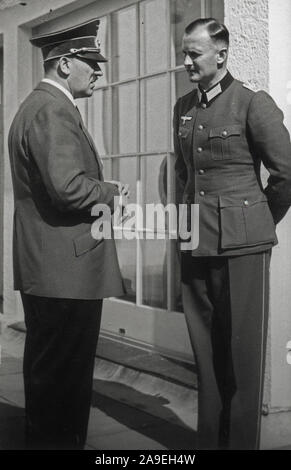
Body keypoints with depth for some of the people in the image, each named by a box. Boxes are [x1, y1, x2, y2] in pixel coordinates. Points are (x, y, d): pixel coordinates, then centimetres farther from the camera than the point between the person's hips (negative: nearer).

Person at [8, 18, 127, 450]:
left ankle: (46, 439, 31)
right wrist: (110, 194, -9)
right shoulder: (53, 110, -16)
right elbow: (67, 187, -26)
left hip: (44, 269, 11)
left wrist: (103, 188, 9)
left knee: (48, 370, 19)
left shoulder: (41, 106, 18)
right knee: (63, 374, -2)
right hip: (66, 269, -11)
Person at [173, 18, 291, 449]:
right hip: (195, 243, 6)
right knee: (206, 350, 12)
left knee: (243, 353, 1)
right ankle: (209, 438, 24)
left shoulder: (253, 104, -7)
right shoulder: (183, 107, 11)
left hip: (241, 243, -6)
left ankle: (241, 440, 14)